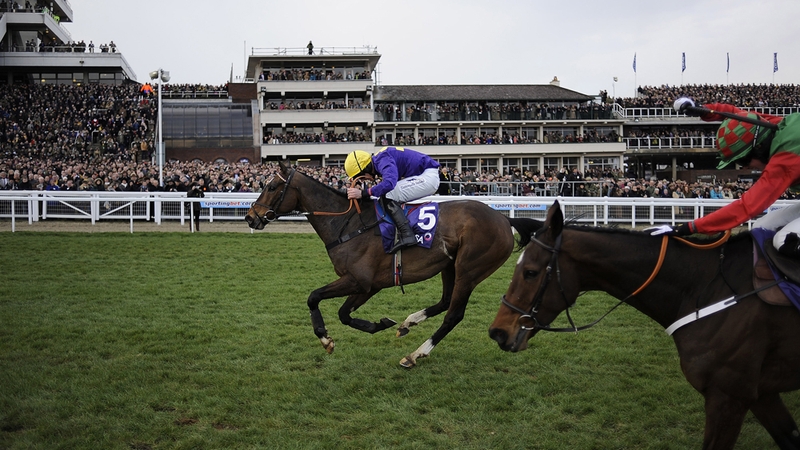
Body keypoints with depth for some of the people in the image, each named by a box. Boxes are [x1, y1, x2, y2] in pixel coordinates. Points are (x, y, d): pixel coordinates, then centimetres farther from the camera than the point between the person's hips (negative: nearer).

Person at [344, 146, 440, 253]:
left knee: (387, 197, -18)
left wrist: (363, 193, -32)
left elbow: (389, 183, -38)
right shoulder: (378, 160, 11)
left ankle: (406, 235, -26)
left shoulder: (383, 160, -21)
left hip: (430, 177, -11)